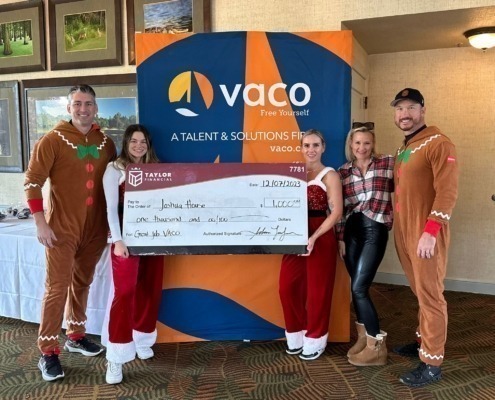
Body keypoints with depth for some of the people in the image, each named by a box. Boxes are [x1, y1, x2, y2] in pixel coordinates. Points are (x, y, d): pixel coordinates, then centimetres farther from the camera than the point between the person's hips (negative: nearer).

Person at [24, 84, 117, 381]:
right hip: (62, 229, -4)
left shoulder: (106, 143, 6)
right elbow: (32, 182, -9)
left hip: (96, 228, 5)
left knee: (82, 283, 17)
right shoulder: (52, 141, -8)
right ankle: (48, 352, 11)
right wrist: (41, 223, -15)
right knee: (57, 287, -1)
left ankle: (76, 336, 33)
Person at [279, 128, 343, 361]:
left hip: (320, 237, -5)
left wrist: (314, 237, -19)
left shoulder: (329, 175, -4)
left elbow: (336, 212, -12)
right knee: (287, 287, 4)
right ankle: (296, 336, 24)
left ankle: (315, 339, 22)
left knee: (317, 290, 4)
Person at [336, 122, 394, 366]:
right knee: (357, 288, 10)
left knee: (358, 288, -9)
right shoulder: (343, 172, 9)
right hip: (351, 230, 4)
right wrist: (340, 237, 7)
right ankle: (364, 336, 27)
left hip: (375, 230, -4)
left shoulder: (388, 164, 0)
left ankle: (377, 346, 5)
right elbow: (340, 208, 9)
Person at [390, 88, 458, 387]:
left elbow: (447, 191, -17)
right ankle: (425, 341, 31)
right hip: (404, 232, 8)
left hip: (426, 233, -8)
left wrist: (430, 232, -22)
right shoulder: (403, 149, 17)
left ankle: (432, 364, 6)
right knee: (420, 292, 17)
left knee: (430, 295, -2)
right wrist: (399, 227, 14)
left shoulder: (439, 144, -9)